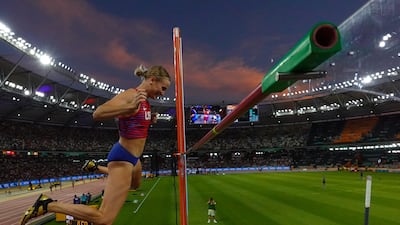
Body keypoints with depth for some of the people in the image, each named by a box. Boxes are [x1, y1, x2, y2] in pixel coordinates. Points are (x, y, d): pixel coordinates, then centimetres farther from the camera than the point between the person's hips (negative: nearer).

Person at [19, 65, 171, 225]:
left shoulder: (144, 100, 8)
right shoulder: (130, 95, -20)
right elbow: (98, 113, -30)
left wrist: (149, 120, 8)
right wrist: (130, 107, -42)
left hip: (131, 157, 10)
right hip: (122, 157, -10)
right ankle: (47, 204, -5)